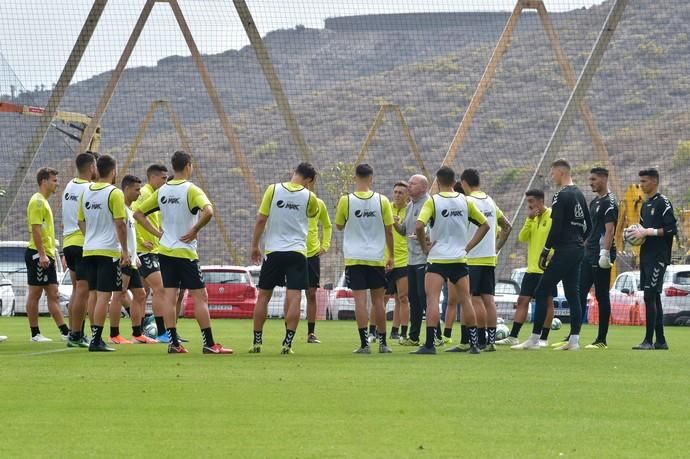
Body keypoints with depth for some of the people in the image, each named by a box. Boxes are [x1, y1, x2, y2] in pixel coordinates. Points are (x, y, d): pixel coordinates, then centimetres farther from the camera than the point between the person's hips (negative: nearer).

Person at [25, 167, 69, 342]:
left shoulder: (44, 202, 19)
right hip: (38, 254, -10)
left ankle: (65, 332, 4)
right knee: (35, 293, -4)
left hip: (46, 255, 10)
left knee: (53, 294, 6)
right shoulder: (37, 201, -11)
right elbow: (35, 229, -18)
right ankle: (35, 334, 0)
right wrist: (42, 254, -23)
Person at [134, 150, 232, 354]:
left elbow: (138, 213, 12)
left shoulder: (162, 191, 6)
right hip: (186, 252, -6)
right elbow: (208, 211, -29)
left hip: (165, 251, 6)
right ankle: (209, 344, -3)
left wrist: (157, 233, 9)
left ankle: (173, 343, 1)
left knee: (169, 296, 4)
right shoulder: (191, 190, -12)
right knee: (200, 296, -1)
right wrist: (195, 230, -14)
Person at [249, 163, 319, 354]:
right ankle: (287, 343, -10)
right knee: (294, 297, -2)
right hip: (297, 252, -1)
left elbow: (261, 220, -3)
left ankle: (257, 342, 13)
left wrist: (254, 246, 7)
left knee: (263, 296, 10)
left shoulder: (273, 189, -3)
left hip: (273, 251, 1)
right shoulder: (309, 197, -2)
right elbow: (314, 214, 21)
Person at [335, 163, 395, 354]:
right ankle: (382, 343, 14)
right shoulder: (382, 201, -3)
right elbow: (389, 231, 2)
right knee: (378, 299, 9)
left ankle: (364, 343, -10)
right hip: (377, 257, 1)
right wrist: (391, 256, 11)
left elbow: (339, 226, 9)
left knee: (360, 299, -4)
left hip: (354, 258, -1)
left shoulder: (346, 201, -6)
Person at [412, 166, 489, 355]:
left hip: (438, 257, -4)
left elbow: (419, 226, -21)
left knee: (432, 300, -7)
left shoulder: (433, 201, -8)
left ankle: (429, 344, -16)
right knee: (466, 301, 11)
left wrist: (425, 246, -7)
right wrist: (468, 246, 12)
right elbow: (484, 225, 12)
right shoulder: (465, 201, 5)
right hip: (460, 259, 4)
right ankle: (474, 344, 15)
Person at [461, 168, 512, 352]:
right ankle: (491, 340, 5)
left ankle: (482, 340, -6)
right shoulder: (490, 201, 13)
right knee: (488, 299, 6)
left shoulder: (468, 201, -10)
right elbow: (507, 227, 19)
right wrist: (497, 247, 19)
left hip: (473, 259, -7)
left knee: (475, 299, -4)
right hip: (490, 258, 7)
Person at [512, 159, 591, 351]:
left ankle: (534, 340, -7)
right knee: (572, 294, 10)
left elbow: (556, 227, -18)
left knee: (541, 293, -5)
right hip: (578, 250, 9)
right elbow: (588, 226, 19)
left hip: (564, 251, -9)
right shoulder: (579, 195, 14)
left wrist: (546, 250, -12)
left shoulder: (561, 196, -13)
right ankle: (574, 340, 6)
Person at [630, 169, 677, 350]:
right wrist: (637, 233, 6)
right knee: (653, 297, 10)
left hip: (658, 257, -9)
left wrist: (649, 232, -17)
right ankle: (660, 340, 14)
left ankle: (648, 340, -13)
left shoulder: (663, 203, -8)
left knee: (650, 296, -13)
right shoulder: (645, 205, 18)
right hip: (646, 256, 9)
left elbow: (672, 229, -15)